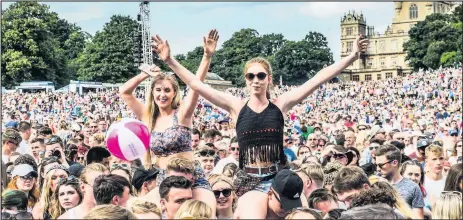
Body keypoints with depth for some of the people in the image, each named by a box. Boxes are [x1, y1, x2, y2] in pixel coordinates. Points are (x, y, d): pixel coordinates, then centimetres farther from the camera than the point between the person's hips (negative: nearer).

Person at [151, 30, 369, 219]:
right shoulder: (237, 107, 2)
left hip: (279, 177, 1)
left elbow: (319, 79, 0)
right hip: (250, 181, -1)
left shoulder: (280, 104, 3)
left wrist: (351, 57, -3)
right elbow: (196, 85, -2)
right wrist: (170, 60, -8)